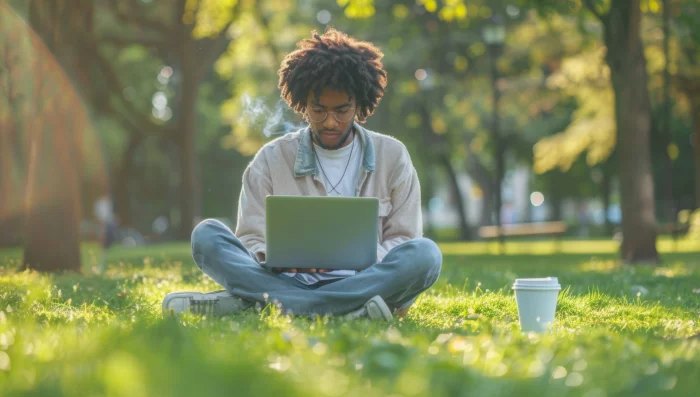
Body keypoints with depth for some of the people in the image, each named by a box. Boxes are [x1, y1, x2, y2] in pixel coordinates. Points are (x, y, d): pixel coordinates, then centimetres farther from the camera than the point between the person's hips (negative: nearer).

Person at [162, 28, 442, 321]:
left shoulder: (392, 156, 10)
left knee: (425, 254, -31)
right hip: (290, 280, 0)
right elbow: (252, 242, 6)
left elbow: (402, 241, 8)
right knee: (207, 236, -19)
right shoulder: (272, 159, 10)